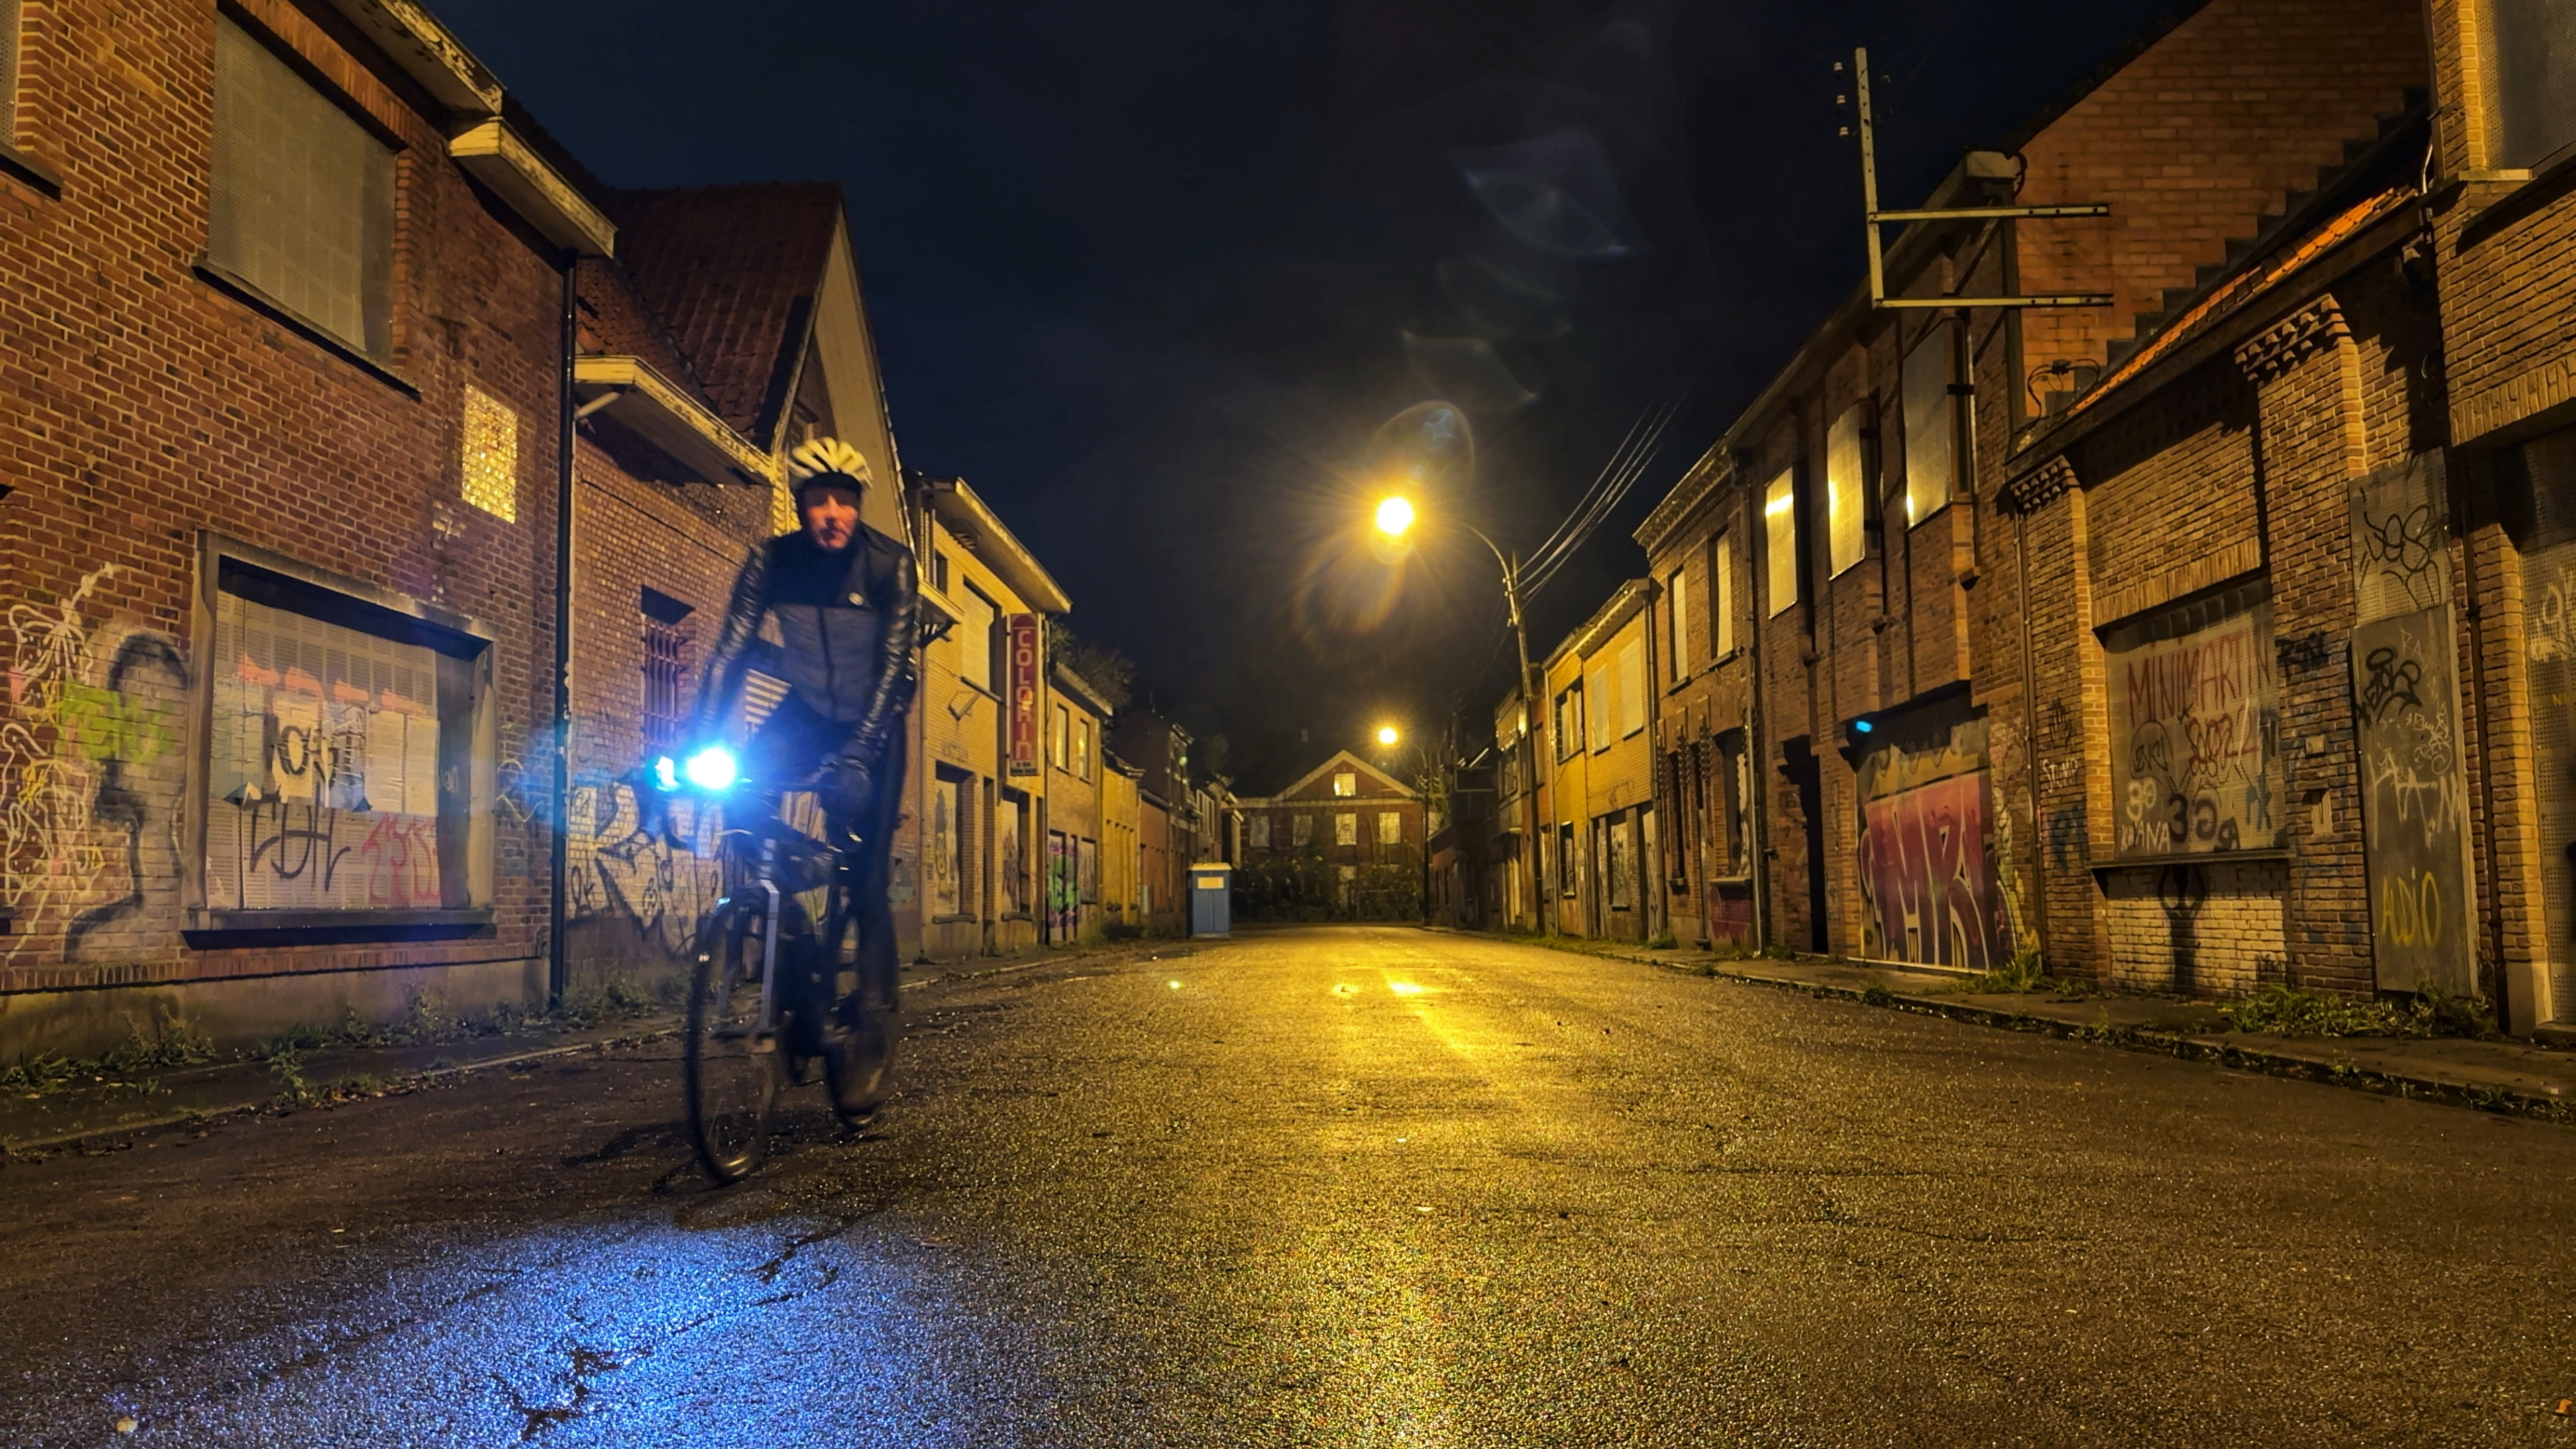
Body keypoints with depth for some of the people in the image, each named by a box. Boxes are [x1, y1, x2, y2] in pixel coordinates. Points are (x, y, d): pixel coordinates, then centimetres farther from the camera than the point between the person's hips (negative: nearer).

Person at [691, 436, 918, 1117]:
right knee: (745, 786, -28)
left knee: (866, 879, -11)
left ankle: (871, 1028, -2)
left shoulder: (890, 563, -22)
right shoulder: (772, 562, -16)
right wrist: (701, 749, -31)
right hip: (807, 712, 3)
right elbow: (729, 653, -20)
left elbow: (892, 665, -28)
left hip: (873, 722, -2)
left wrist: (857, 753, -40)